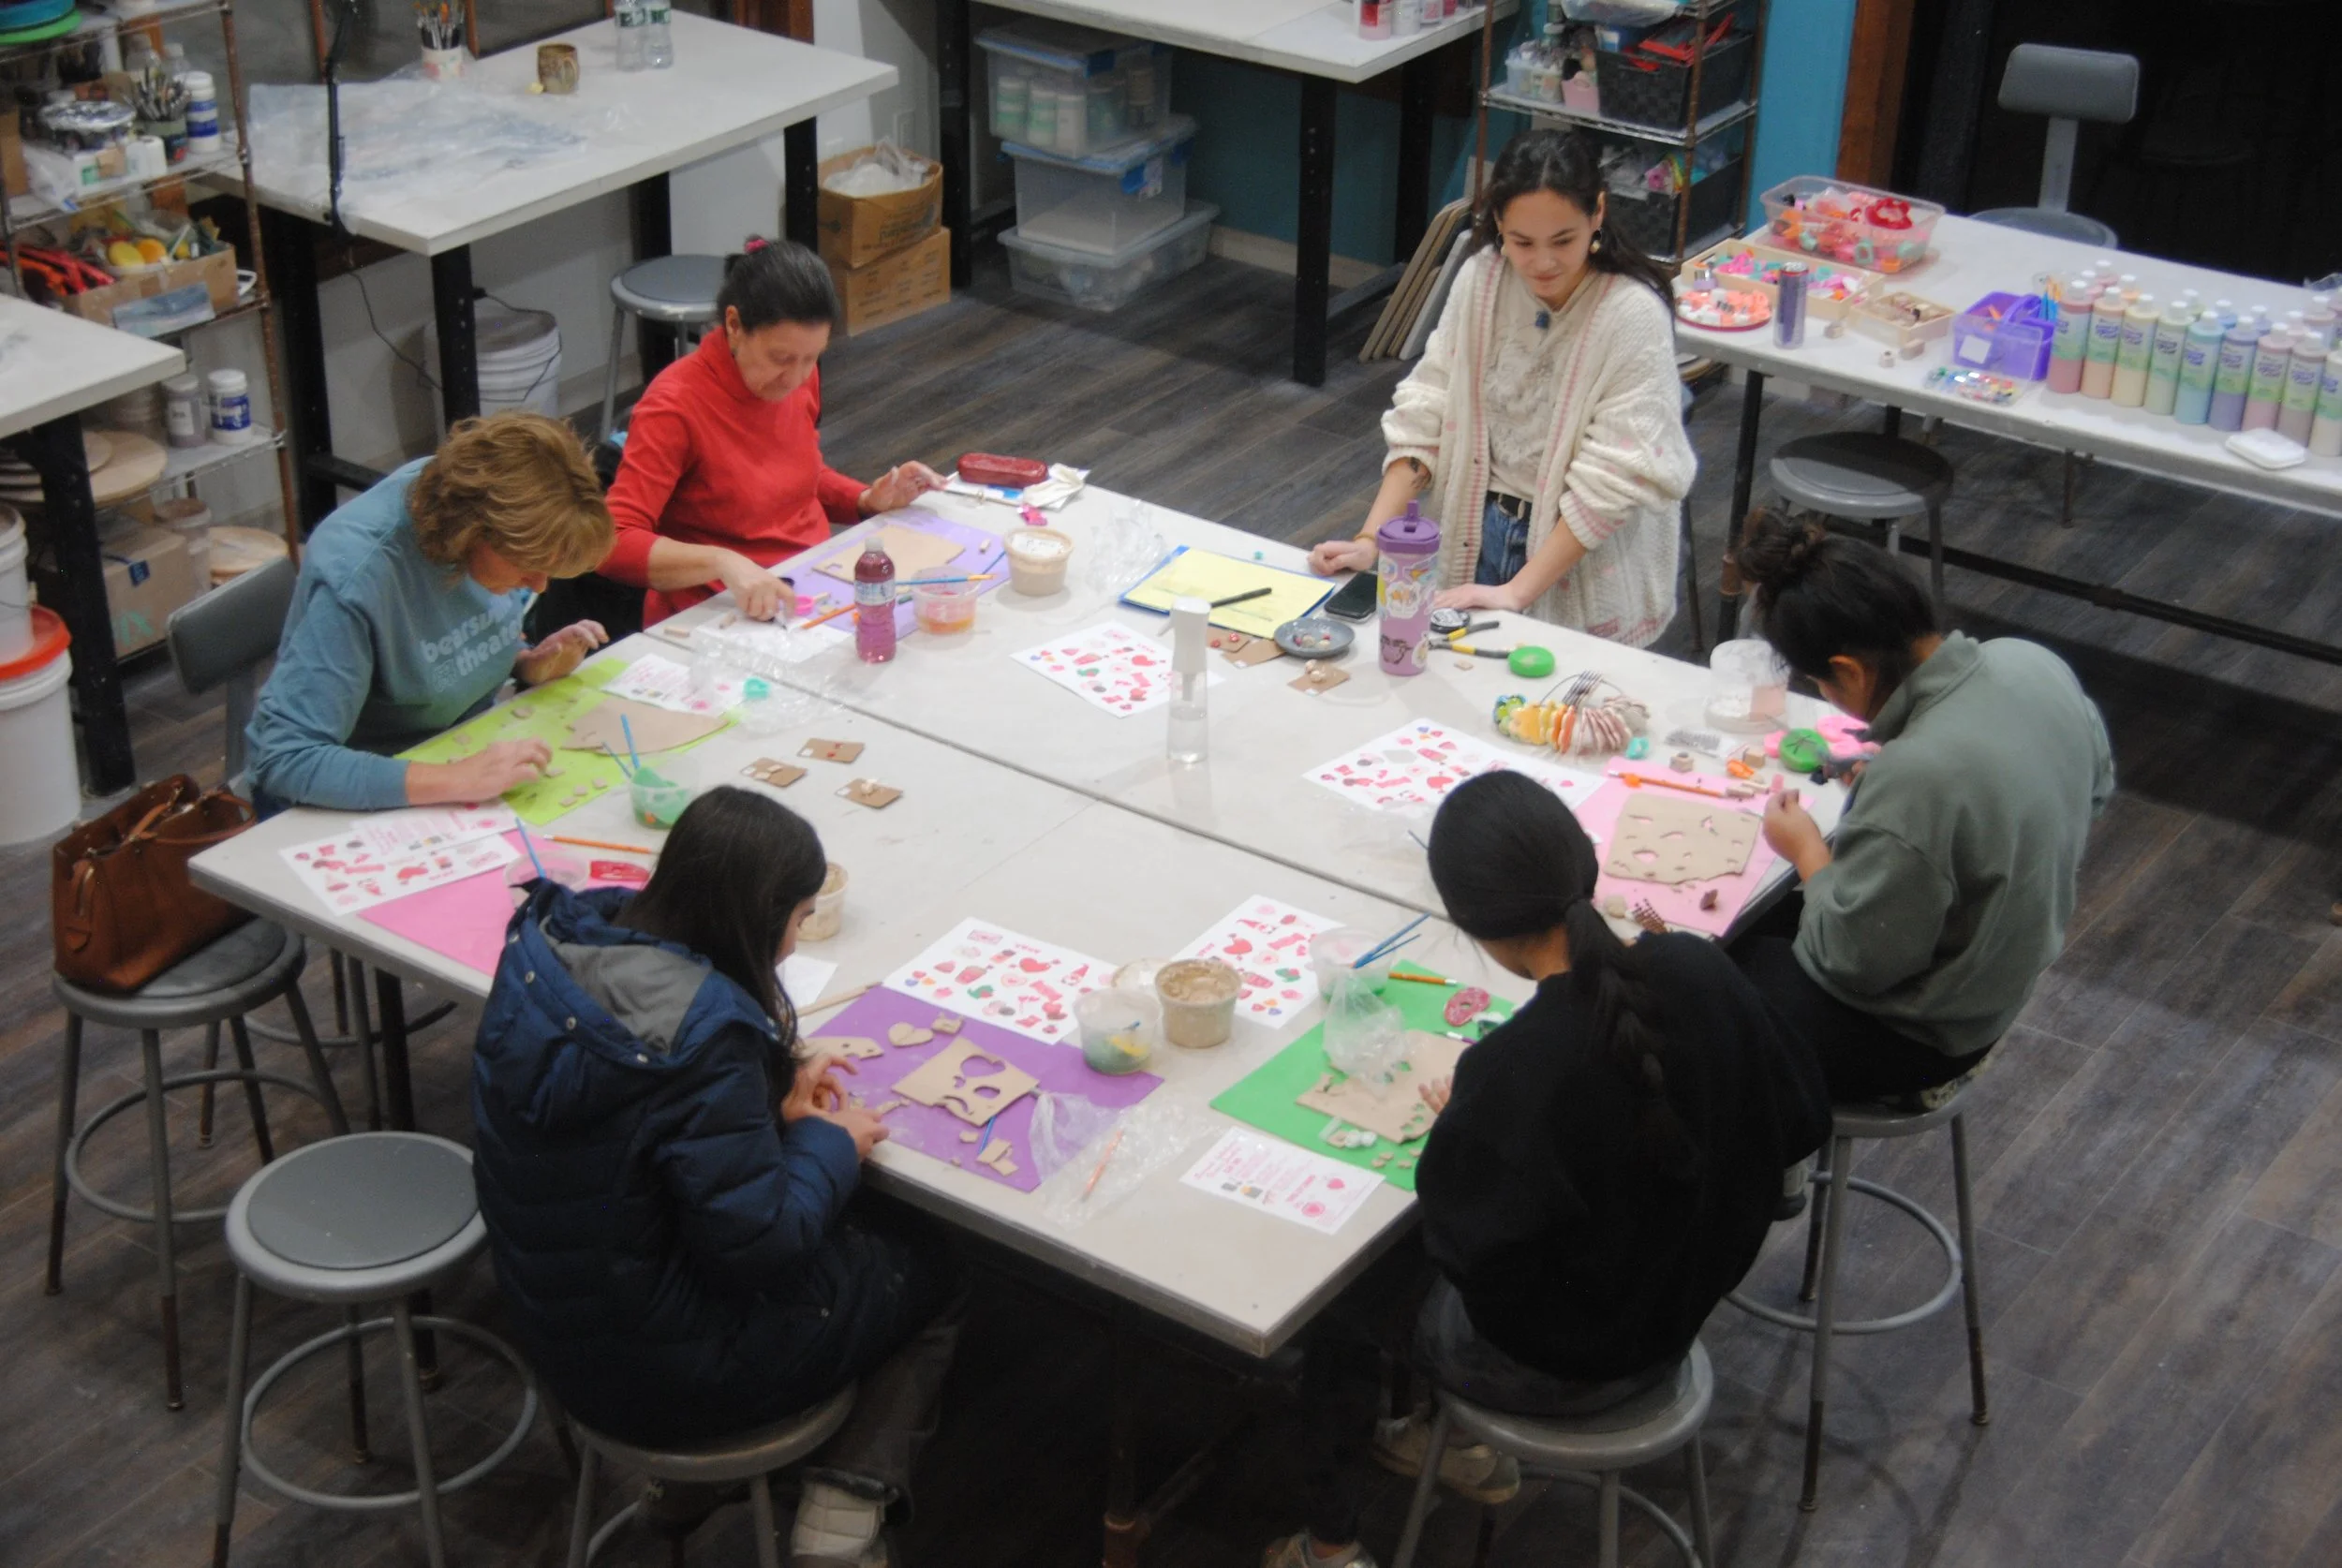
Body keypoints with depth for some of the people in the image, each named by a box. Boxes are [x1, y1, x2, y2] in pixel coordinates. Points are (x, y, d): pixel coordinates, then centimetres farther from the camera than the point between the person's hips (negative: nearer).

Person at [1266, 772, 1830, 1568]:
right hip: (1674, 1320, 6)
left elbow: (1470, 1255, -25)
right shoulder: (1700, 969, -18)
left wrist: (1458, 1126, -8)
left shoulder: (1514, 1071, -35)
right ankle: (1449, 1434, 41)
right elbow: (1804, 1122, -2)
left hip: (1553, 1368, -6)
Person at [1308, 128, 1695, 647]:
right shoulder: (1480, 279, -3)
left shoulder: (1634, 313, -18)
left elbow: (1616, 477, -20)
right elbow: (1425, 414, -1)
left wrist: (1516, 594, -23)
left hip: (1580, 565, -4)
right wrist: (1370, 539, -11)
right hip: (1478, 532, 4)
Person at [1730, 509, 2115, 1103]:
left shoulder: (1913, 782, -39)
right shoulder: (2034, 665, -14)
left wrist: (1808, 851, -10)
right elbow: (2096, 786, 8)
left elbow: (1855, 960, -27)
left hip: (1919, 1035, -9)